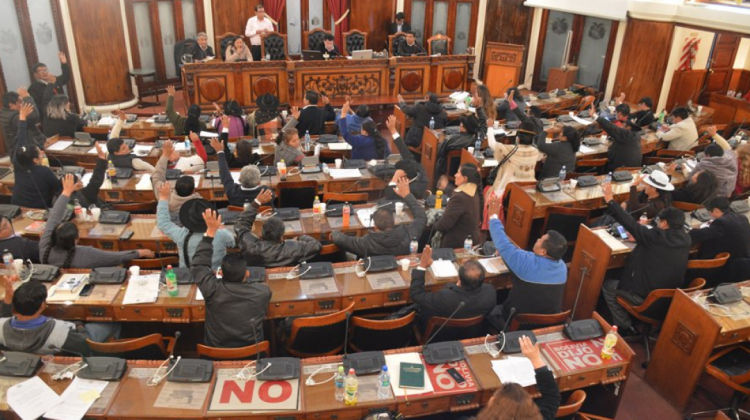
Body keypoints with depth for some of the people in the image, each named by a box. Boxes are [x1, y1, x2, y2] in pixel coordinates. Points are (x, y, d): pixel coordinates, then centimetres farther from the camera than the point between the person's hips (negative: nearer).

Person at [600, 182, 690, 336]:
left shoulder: (658, 236, -22)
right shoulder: (685, 239, -2)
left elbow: (630, 223, -20)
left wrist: (610, 200, -16)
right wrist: (639, 238, 20)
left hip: (645, 297, -8)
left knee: (607, 286, 15)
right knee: (619, 282, 28)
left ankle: (625, 328, 16)